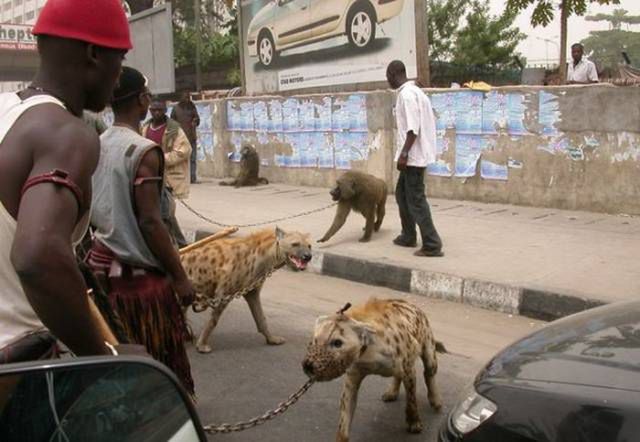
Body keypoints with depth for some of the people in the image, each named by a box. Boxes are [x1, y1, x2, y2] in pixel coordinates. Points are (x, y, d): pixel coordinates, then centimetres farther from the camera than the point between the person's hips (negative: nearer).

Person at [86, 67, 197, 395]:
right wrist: (180, 277, -15)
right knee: (160, 363, 6)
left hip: (102, 263, 8)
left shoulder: (96, 146, 6)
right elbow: (149, 222, -21)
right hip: (139, 272, -7)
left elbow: (90, 211, 12)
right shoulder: (144, 151, -18)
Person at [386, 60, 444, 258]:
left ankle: (432, 245, -7)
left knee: (415, 199, -7)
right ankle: (408, 236, 29)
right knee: (402, 193, 20)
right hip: (415, 154, 10)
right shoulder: (413, 91, 15)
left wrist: (404, 153, -21)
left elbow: (413, 128, -23)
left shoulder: (407, 94, -16)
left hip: (413, 155, -10)